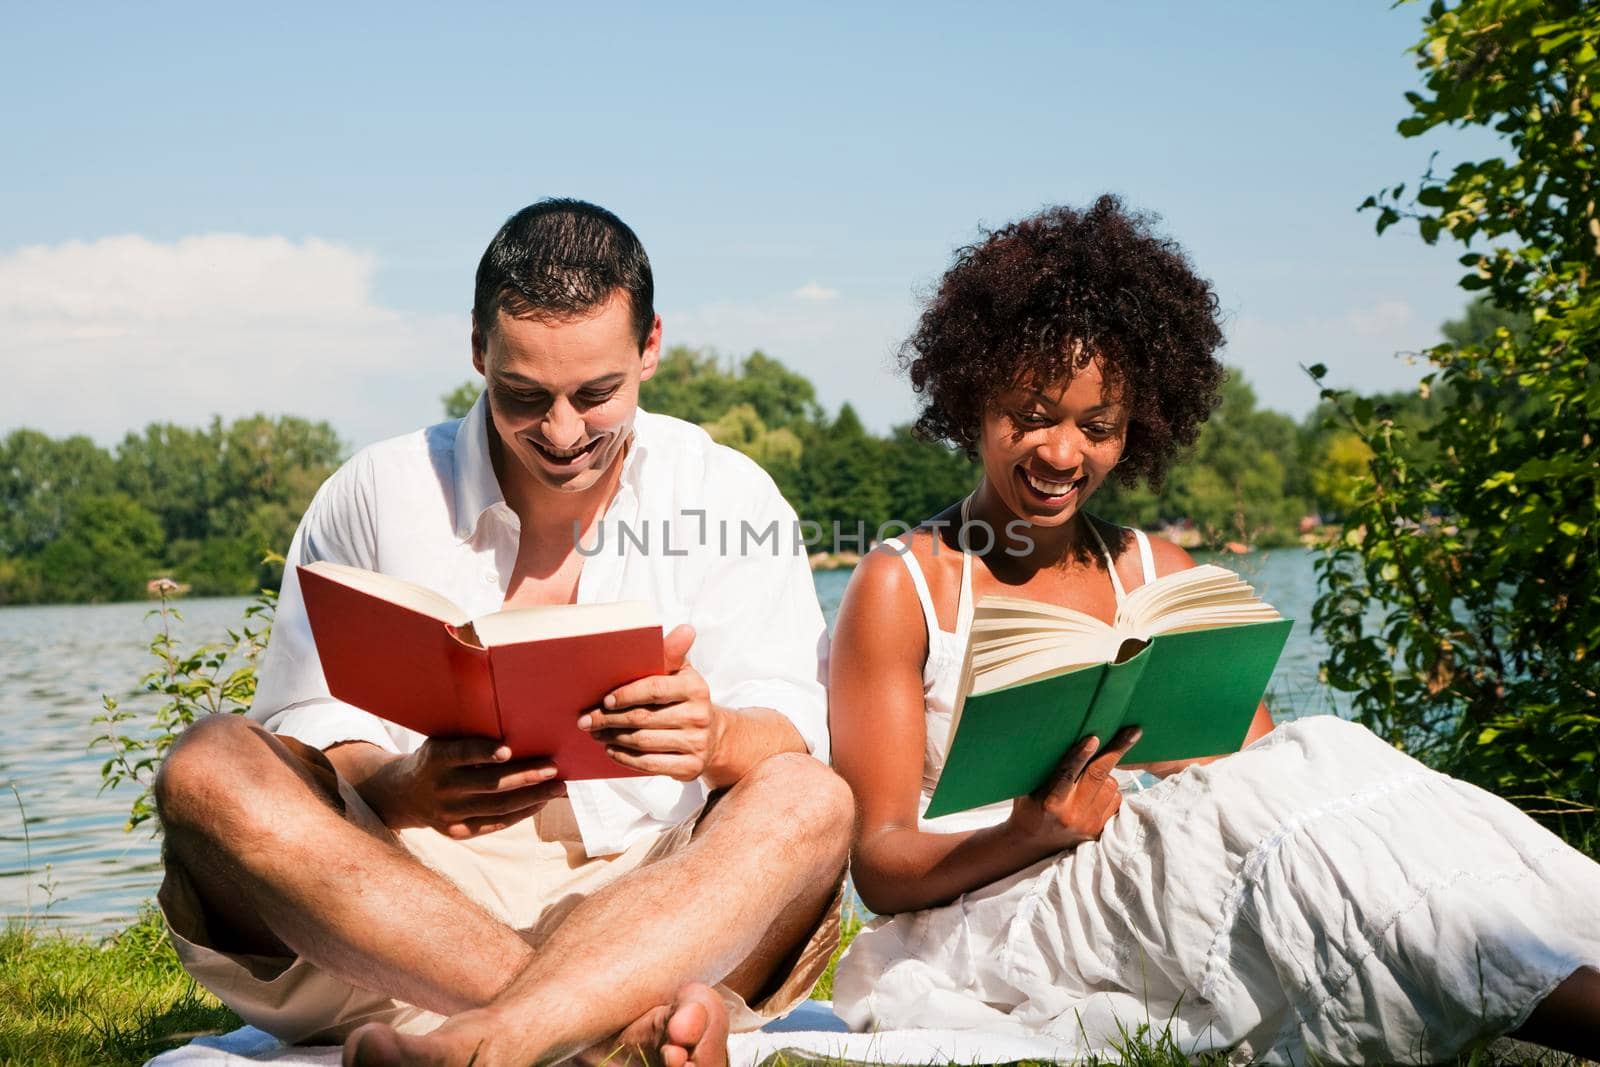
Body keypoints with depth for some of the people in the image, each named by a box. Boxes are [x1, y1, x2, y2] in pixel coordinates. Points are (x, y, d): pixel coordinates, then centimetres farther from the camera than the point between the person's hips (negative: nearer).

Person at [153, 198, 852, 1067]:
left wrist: (718, 737, -29)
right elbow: (310, 735, -1)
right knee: (211, 769, -25)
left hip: (652, 908, 0)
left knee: (810, 802, -28)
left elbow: (790, 729, -4)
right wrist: (406, 791, -24)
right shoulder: (375, 495, 5)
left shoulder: (727, 497, 6)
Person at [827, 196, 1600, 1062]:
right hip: (976, 931, -4)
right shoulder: (901, 587, 2)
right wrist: (1031, 834, -23)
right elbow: (878, 863, -4)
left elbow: (1257, 773, 7)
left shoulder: (1161, 578, 16)